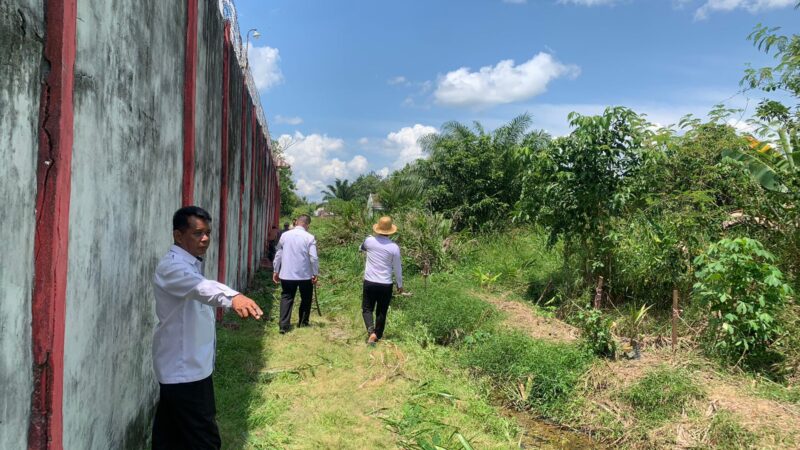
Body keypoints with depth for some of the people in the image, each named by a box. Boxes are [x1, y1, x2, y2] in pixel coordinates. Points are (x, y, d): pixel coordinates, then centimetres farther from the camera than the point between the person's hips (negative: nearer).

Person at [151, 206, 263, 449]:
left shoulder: (191, 264, 11)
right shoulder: (173, 266, -21)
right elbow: (201, 287, -42)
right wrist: (232, 297, -59)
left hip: (189, 367, 10)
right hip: (184, 370, -10)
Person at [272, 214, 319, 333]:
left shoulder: (285, 235, 3)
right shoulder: (309, 237, -8)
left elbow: (278, 254, 7)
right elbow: (314, 258, -12)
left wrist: (275, 271, 17)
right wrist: (315, 274, -2)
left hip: (287, 274, 2)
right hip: (305, 274, -2)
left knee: (286, 298, 8)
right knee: (306, 299, 16)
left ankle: (283, 325, -3)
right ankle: (303, 322, 23)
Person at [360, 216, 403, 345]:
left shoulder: (369, 240, -5)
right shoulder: (394, 247, -9)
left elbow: (362, 248, 20)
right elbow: (397, 268, -1)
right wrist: (400, 284, 13)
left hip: (369, 282, 1)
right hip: (386, 285, -1)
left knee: (367, 309, 12)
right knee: (382, 312, 14)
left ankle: (371, 331, -11)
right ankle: (377, 336, 23)